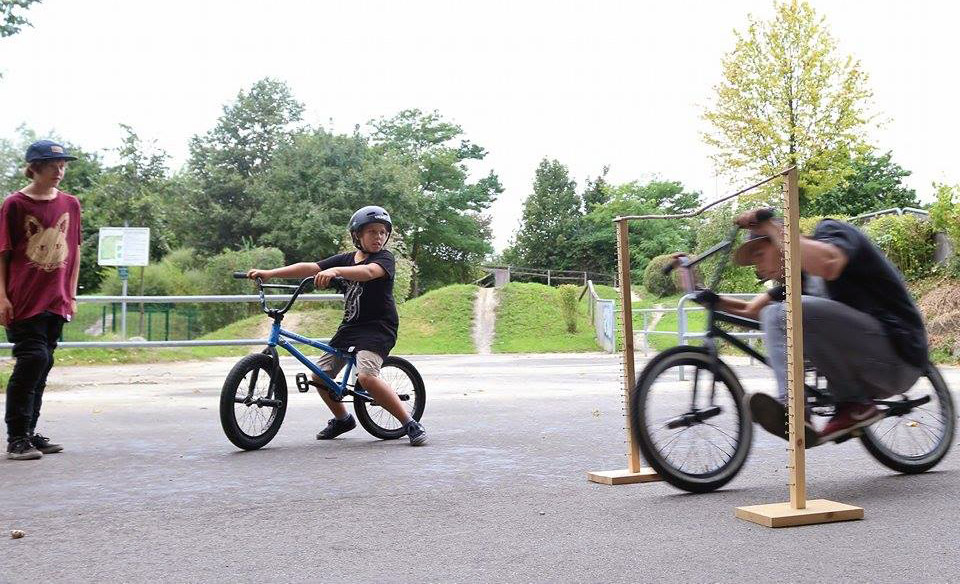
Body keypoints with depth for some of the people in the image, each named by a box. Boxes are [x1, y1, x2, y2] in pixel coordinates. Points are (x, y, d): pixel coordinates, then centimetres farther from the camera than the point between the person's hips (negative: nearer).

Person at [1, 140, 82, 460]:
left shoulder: (70, 204, 10)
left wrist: (71, 295, 12)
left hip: (56, 301, 5)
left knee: (42, 364, 8)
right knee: (33, 359, -11)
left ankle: (29, 433, 18)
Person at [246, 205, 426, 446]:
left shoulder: (385, 258, -7)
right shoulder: (345, 259, 10)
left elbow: (368, 271, -30)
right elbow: (310, 267, 0)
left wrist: (336, 271, -47)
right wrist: (269, 273, -10)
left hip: (378, 327, -7)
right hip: (350, 326, 7)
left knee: (366, 376, -28)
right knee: (320, 375, 8)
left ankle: (410, 424, -17)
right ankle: (342, 419, 33)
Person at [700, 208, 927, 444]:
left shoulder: (830, 230, -6)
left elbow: (827, 265, -30)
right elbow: (753, 309, 21)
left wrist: (770, 226, -22)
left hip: (898, 356, -9)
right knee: (772, 314, 5)